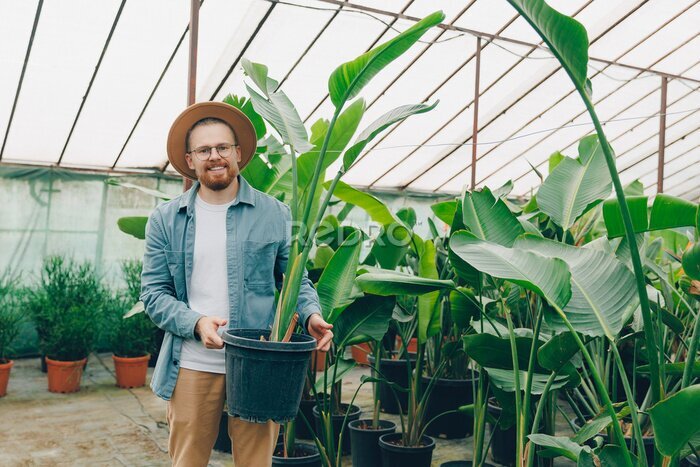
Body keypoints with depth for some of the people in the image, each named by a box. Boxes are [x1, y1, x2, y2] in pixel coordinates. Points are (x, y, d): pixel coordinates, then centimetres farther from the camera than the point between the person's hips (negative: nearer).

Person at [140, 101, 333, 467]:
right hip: (193, 365, 1)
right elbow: (153, 292, 3)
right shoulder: (166, 219, 5)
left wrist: (311, 314, -13)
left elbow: (296, 281, 8)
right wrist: (197, 323, -15)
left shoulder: (274, 214, 4)